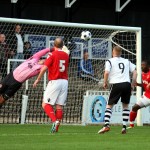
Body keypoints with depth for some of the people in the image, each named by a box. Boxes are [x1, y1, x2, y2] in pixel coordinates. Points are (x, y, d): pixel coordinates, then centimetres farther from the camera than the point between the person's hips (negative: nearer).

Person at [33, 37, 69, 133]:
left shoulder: (52, 55, -7)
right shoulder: (66, 55, 10)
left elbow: (44, 68, -16)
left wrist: (38, 79, -6)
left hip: (54, 81, -6)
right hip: (64, 81, 6)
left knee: (45, 104, -1)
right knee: (59, 106, 5)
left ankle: (54, 120, -20)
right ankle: (56, 127, 2)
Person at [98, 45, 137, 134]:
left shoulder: (110, 61, 5)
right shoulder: (127, 61, 17)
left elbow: (106, 72, -10)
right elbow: (135, 72, 12)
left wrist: (105, 83, 5)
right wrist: (133, 85, 15)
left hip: (116, 85, -3)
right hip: (127, 84, 3)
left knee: (109, 106, 3)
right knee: (125, 106, 16)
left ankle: (106, 125, -16)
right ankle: (124, 128, 7)